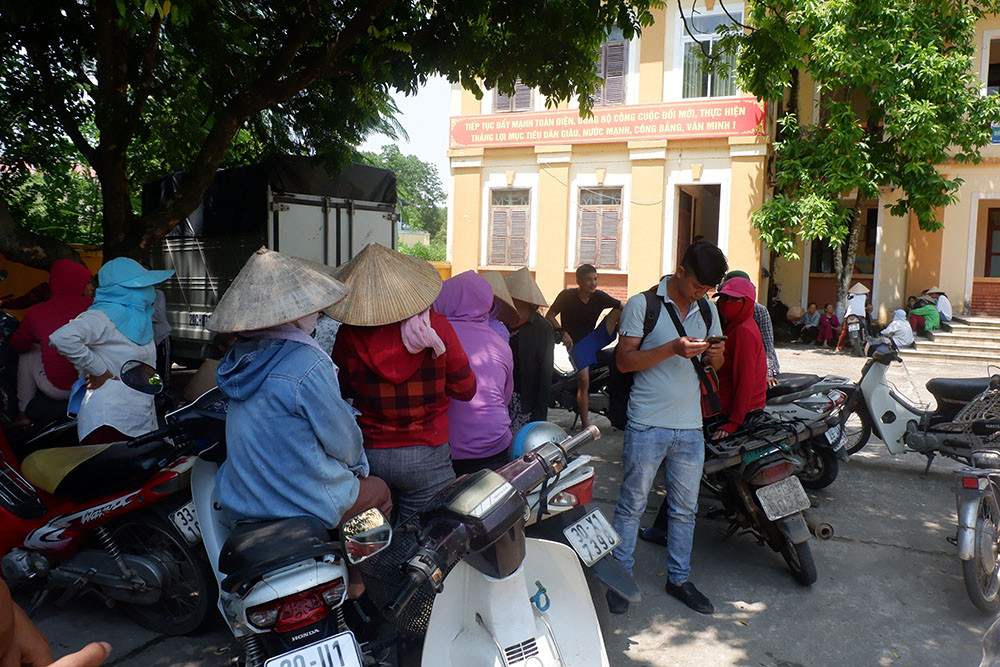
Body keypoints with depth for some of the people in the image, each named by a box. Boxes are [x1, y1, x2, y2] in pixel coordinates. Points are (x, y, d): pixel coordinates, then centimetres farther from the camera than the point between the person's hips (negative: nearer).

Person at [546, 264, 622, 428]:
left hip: (596, 338, 4)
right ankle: (585, 425, -17)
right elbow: (549, 316, -5)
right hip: (577, 343, -4)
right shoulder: (567, 295, -8)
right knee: (584, 381, -21)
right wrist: (562, 332, -18)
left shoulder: (599, 296, -1)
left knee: (620, 310, -9)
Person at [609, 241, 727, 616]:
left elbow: (714, 365, 19)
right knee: (632, 505, 4)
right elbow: (624, 361, -10)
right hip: (648, 426, -5)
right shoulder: (642, 304, -6)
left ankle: (679, 578, 29)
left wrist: (715, 355, -6)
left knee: (685, 508, 14)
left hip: (690, 427, 5)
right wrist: (673, 349, -22)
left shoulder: (708, 309, 11)